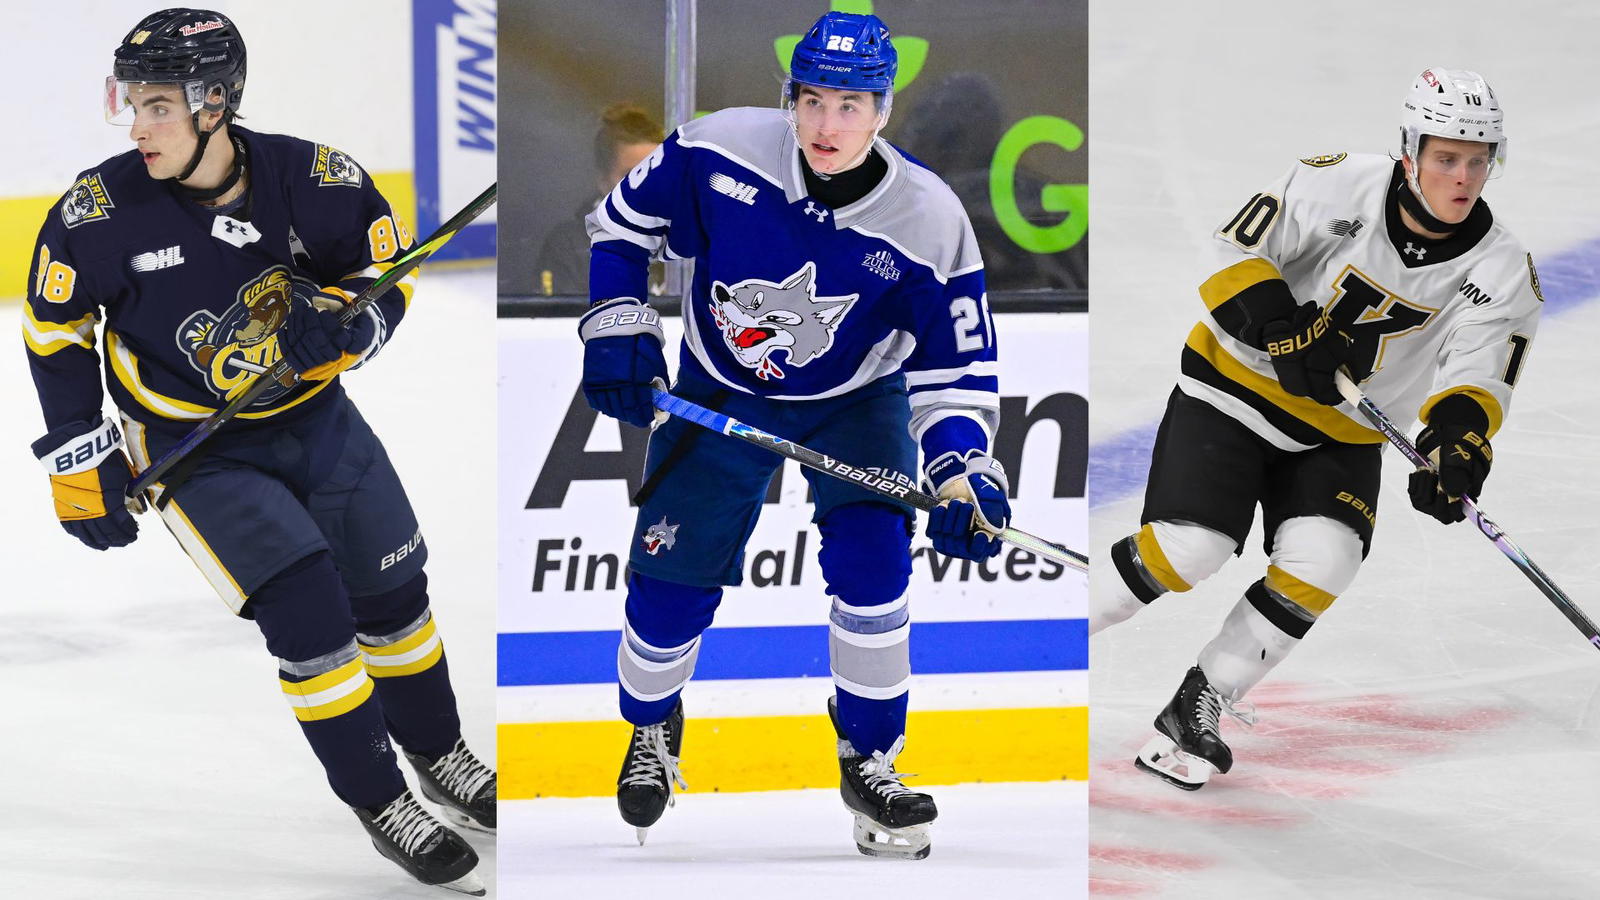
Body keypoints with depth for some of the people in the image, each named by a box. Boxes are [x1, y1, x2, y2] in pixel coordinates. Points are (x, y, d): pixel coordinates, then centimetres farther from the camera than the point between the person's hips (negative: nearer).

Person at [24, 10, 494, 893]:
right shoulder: (103, 209, -21)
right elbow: (54, 325, -6)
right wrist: (80, 458, -7)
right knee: (307, 610, -15)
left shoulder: (313, 179, -19)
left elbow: (387, 278, -4)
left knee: (393, 589, 12)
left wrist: (336, 325, -26)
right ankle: (380, 805, 2)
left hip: (311, 416, 3)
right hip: (190, 448, -3)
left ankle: (442, 760, 37)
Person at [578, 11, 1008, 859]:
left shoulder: (929, 223, -26)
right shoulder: (718, 152, -25)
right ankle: (653, 728, 33)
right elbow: (620, 224, -6)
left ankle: (869, 761, 0)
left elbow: (956, 367, -17)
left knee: (872, 562, -20)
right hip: (719, 393, 1)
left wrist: (961, 471, -31)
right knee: (670, 582, 0)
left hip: (856, 401, -1)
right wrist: (616, 328, -15)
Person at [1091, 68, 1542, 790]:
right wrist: (1286, 334, -27)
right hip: (1236, 383, -4)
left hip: (1341, 433, 4)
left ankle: (1198, 706, 0)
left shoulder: (1503, 271, -11)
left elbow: (1475, 378, -18)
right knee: (1186, 549, -18)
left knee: (1318, 568, -18)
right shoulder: (1341, 187, -19)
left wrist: (1456, 446, -38)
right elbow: (1235, 252, -14)